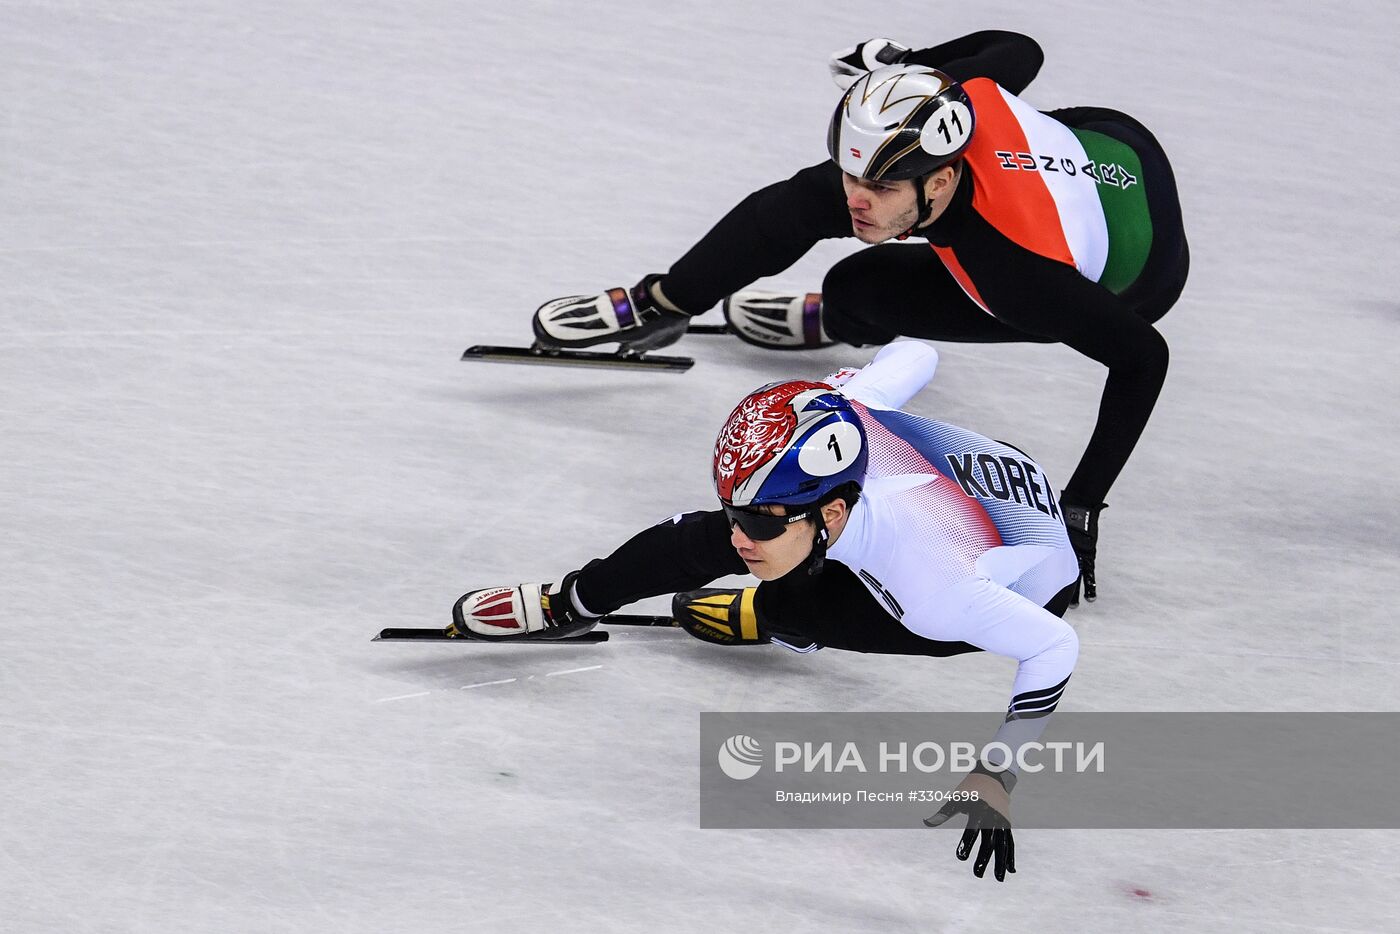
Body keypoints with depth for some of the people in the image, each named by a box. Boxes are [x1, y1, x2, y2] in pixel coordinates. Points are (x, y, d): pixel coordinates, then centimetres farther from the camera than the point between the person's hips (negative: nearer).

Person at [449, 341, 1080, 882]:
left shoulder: (936, 588, -48)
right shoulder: (841, 415, -34)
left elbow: (1054, 646, -40)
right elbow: (914, 354, -14)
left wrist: (994, 781, -42)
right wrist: (843, 383, 9)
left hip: (1029, 583, -5)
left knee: (792, 610, -14)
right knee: (705, 541, -2)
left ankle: (761, 620, 24)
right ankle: (566, 606, 27)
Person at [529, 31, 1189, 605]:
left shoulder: (1019, 269, -47)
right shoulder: (964, 95, -32)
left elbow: (1144, 358, -38)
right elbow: (1020, 49, -9)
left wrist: (1080, 507, -37)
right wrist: (899, 67, 3)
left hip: (1130, 284, -6)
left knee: (862, 290, -9)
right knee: (811, 198, -1)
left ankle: (837, 322, 30)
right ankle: (659, 305, 22)